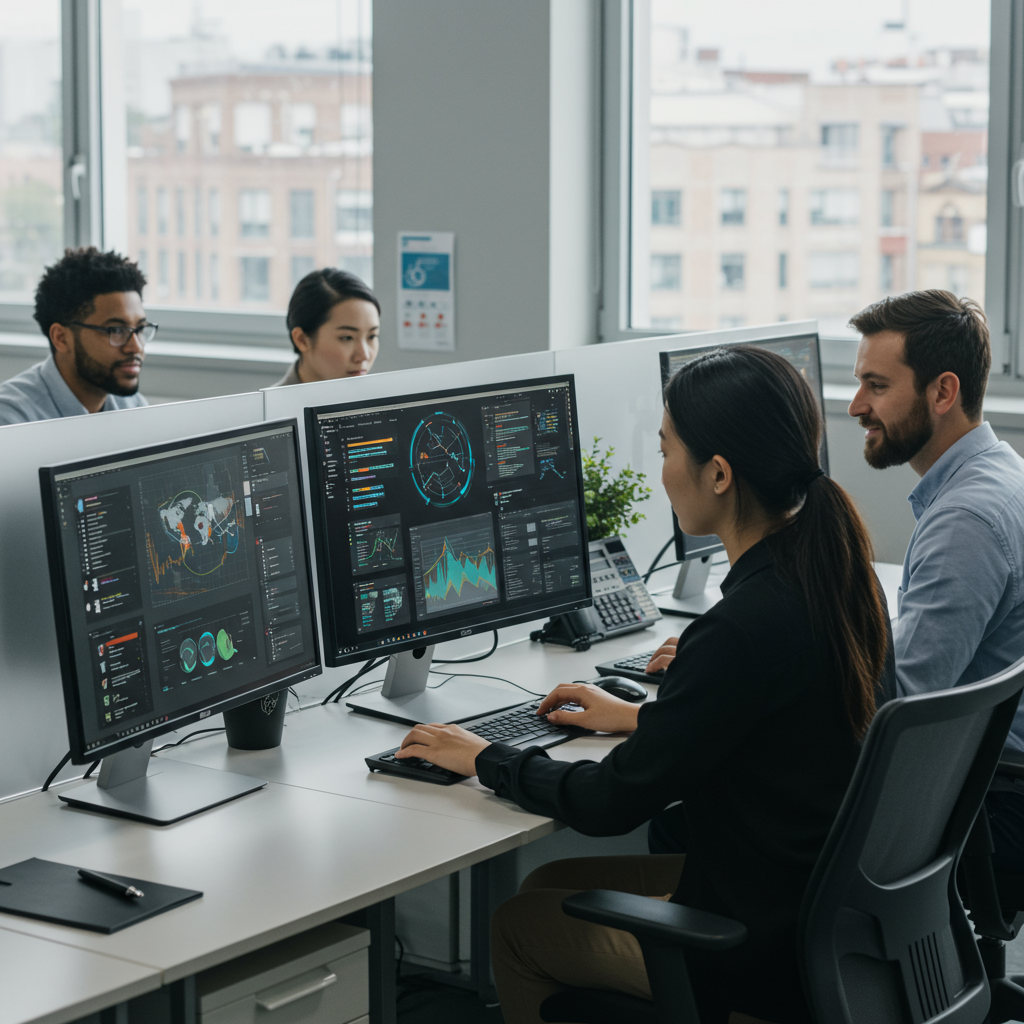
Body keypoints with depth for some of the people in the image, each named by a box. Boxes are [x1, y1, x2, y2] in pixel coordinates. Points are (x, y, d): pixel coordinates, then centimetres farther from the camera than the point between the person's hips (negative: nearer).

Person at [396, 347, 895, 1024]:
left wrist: (485, 759, -3)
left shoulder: (746, 626, -29)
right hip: (834, 907, 9)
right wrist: (642, 718, 22)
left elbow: (612, 804, -19)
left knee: (516, 924, 12)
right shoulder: (840, 573, -1)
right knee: (547, 885, 22)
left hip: (768, 958, -9)